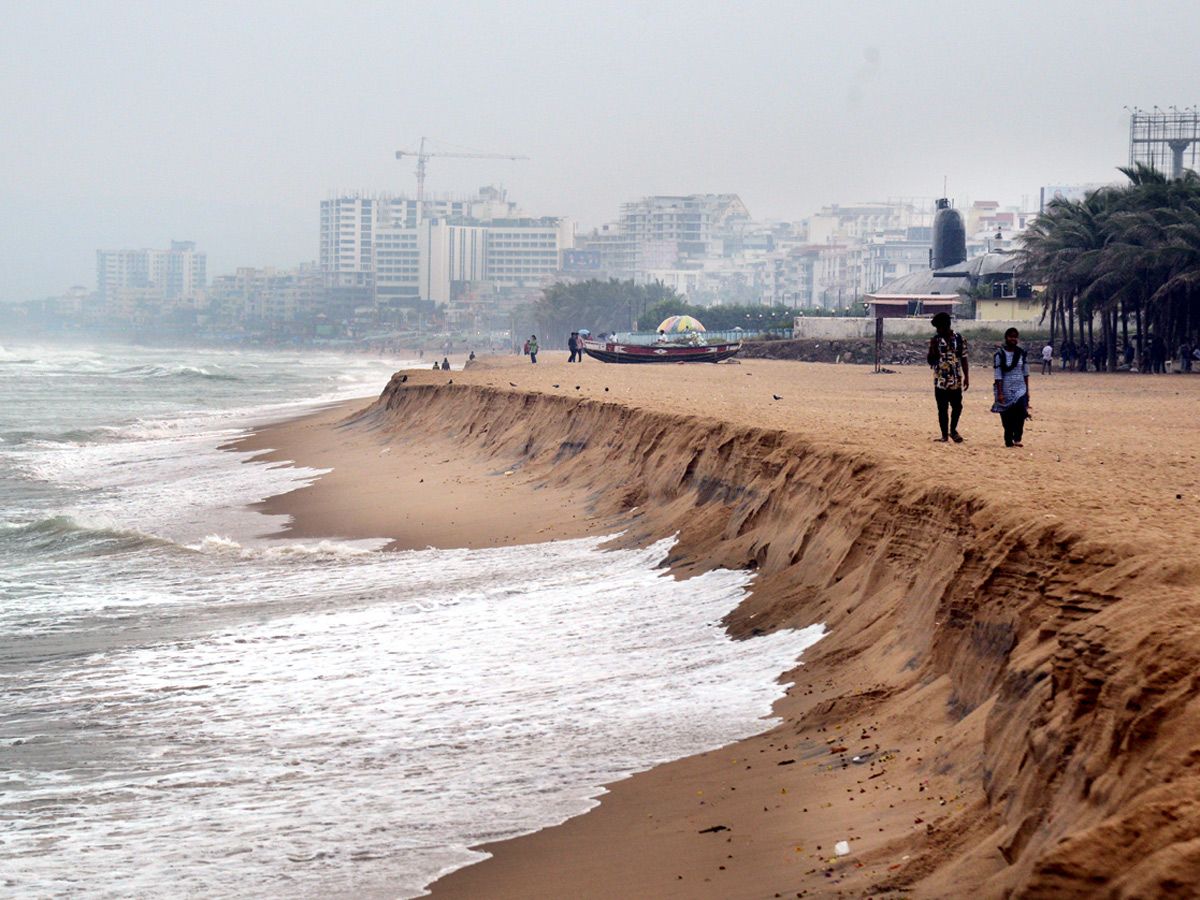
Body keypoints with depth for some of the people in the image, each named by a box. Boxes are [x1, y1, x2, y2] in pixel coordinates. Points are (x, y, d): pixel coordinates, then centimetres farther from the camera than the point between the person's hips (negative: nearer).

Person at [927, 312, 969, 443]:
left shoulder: (959, 339, 3)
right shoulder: (935, 340, 3)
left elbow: (964, 359, 8)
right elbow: (931, 360, 3)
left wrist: (966, 377, 2)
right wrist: (932, 347, -14)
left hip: (956, 380, 0)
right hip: (940, 381, 0)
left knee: (957, 406, -1)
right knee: (942, 409, 2)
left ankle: (953, 430, 21)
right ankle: (944, 435, 11)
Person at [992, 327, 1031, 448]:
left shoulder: (1021, 354, 7)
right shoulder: (1000, 354, -4)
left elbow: (1025, 373, 12)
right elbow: (997, 375, -6)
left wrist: (1027, 390, 9)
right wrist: (999, 393, -11)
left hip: (1020, 389, 2)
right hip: (1006, 389, -2)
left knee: (1021, 410, -20)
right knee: (1007, 418, 1)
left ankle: (1017, 438, -10)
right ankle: (1009, 441, 12)